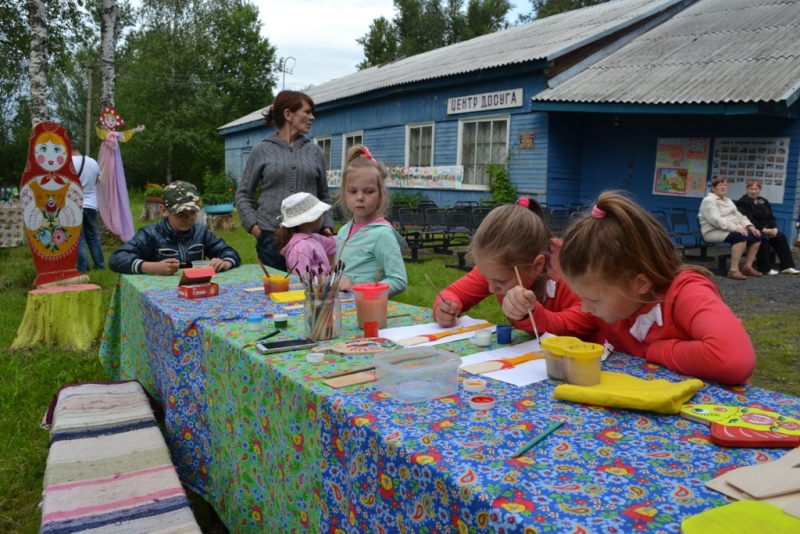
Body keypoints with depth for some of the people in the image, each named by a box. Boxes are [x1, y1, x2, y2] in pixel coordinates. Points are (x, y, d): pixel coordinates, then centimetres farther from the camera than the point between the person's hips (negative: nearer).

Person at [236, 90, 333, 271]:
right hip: (271, 238, -2)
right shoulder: (261, 151, 3)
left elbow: (324, 196, 13)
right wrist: (254, 227, -5)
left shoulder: (315, 151, 9)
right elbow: (243, 194, 7)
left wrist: (327, 226, 1)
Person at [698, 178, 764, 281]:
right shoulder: (709, 200, -8)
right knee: (740, 236, -33)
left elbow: (739, 216, 17)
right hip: (714, 232, -9)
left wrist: (750, 226, -2)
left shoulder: (728, 201, 22)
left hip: (733, 230, 9)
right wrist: (735, 228, -30)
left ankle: (747, 267, 1)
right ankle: (733, 270, -35)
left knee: (756, 236, -4)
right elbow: (716, 220, -22)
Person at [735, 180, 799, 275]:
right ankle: (765, 268, -24)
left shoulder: (764, 201, 17)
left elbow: (771, 217, 14)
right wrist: (763, 230, -26)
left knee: (781, 237, -13)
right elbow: (748, 220, -20)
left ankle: (787, 266, -11)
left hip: (766, 229, 8)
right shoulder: (743, 202, -8)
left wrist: (774, 228, -7)